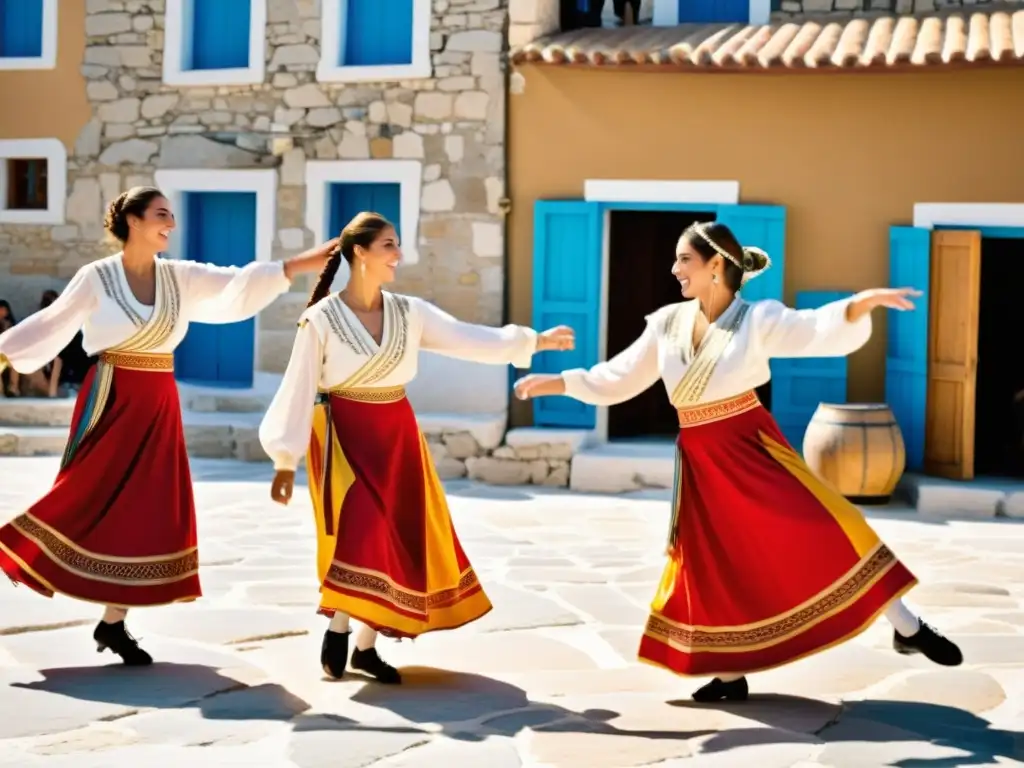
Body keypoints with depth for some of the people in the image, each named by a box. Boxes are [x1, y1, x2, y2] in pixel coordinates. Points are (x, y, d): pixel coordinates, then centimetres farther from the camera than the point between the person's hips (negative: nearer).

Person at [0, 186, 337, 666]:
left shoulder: (180, 277, 7)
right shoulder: (97, 277, -4)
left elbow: (239, 285, 2)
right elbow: (52, 324, 0)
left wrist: (304, 264, -5)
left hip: (158, 404, 4)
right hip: (112, 399, -4)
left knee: (148, 510, 2)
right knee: (93, 500, -5)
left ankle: (113, 622, 9)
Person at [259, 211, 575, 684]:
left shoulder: (409, 313, 1)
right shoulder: (320, 320, -10)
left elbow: (470, 340, -4)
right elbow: (298, 389, -9)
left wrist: (533, 340, -14)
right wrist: (286, 461, -9)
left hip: (396, 437, 5)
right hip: (345, 437, -5)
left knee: (401, 540, 4)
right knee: (362, 536, -18)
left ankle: (366, 647, 16)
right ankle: (337, 630, 3)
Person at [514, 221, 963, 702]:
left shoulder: (757, 319, -9)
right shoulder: (667, 323, 4)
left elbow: (821, 332, -24)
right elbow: (615, 380, 12)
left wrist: (862, 304, -43)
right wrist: (557, 383, 7)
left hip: (753, 448, -4)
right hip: (700, 463, 4)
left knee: (819, 531, -12)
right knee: (713, 567, 8)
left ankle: (907, 628, 2)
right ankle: (730, 675, 22)